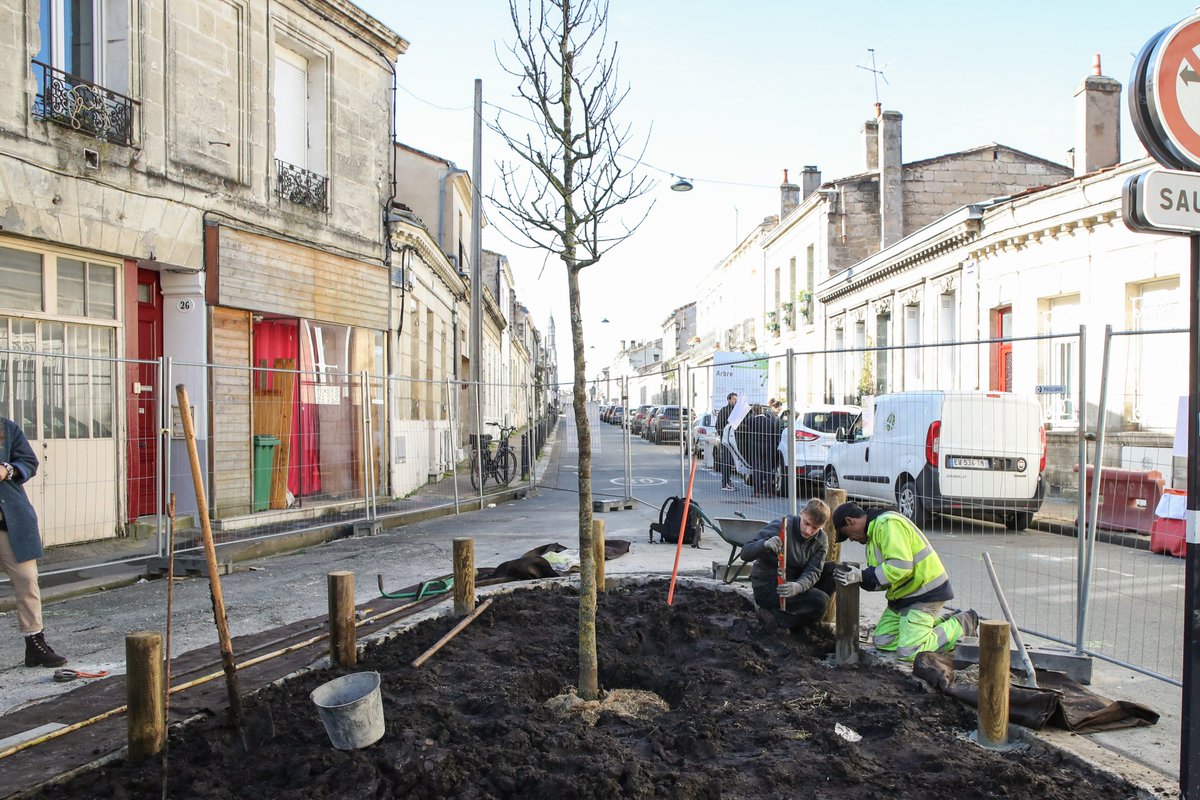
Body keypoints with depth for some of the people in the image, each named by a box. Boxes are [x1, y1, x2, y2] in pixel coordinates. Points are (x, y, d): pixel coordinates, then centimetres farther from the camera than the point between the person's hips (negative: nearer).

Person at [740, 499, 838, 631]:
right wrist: (765, 544, -46)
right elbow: (745, 553, -24)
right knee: (820, 601, -23)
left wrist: (798, 586, -37)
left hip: (792, 583, 7)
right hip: (766, 587, -7)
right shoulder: (779, 527, -21)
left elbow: (813, 572, -14)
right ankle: (773, 618, -11)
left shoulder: (821, 539, -4)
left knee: (832, 569, -6)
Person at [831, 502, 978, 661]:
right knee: (882, 641, 8)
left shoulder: (887, 524, -19)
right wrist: (856, 576, -9)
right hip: (904, 594, 10)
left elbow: (900, 566, -29)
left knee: (908, 652, -13)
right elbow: (884, 576, 8)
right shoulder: (874, 530, 14)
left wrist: (862, 576, -25)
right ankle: (943, 622, 18)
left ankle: (961, 624, 6)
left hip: (926, 592, -10)